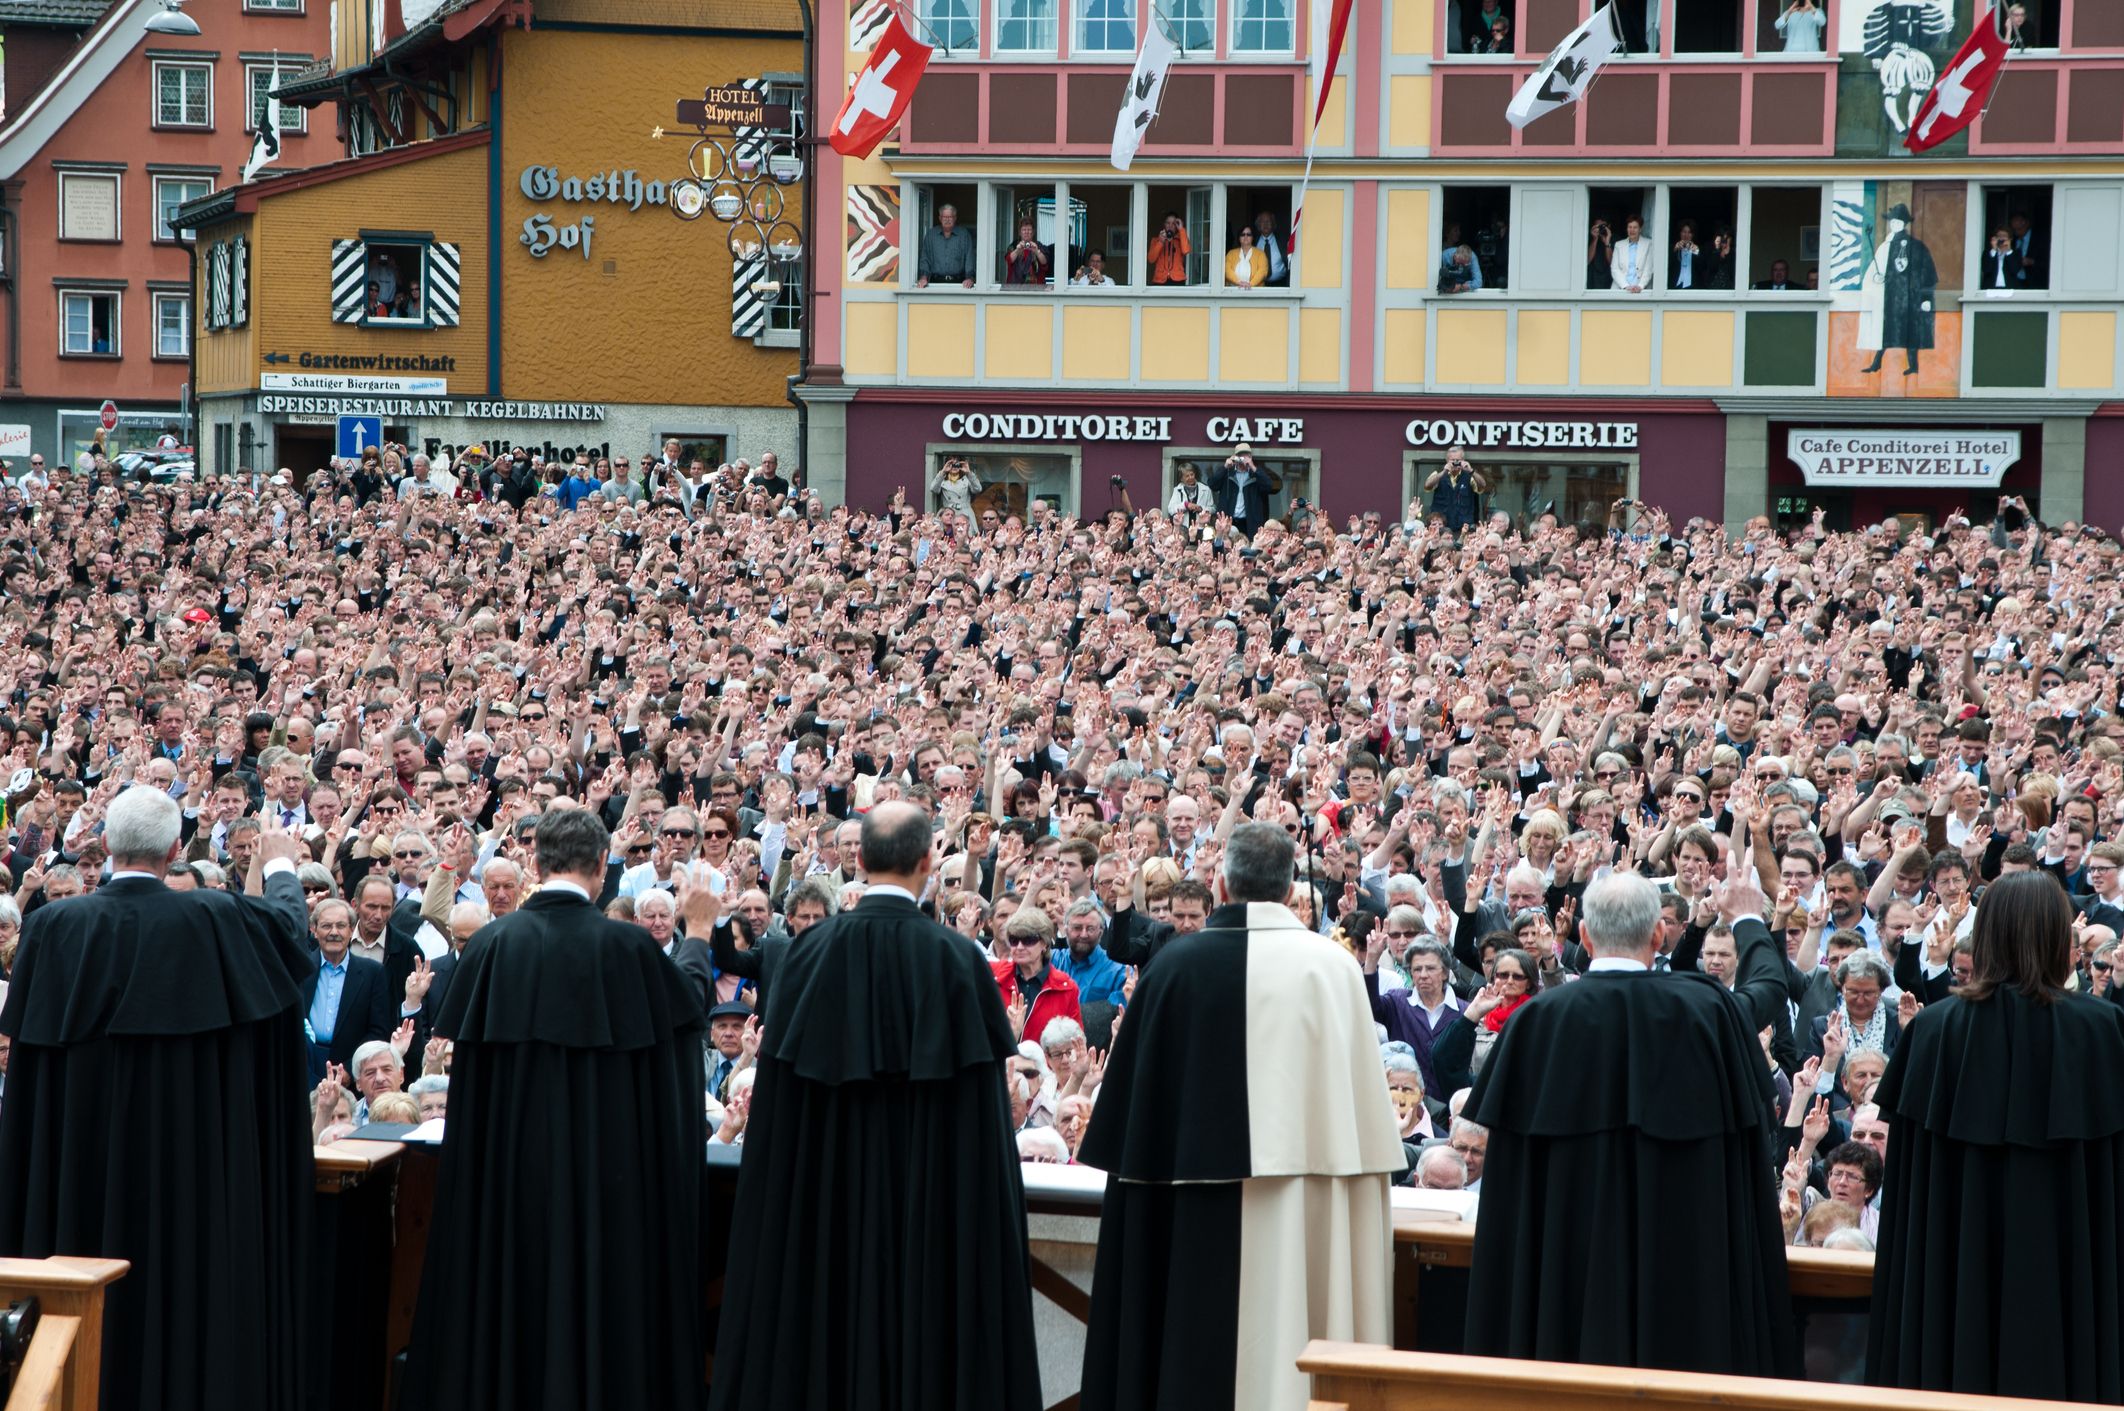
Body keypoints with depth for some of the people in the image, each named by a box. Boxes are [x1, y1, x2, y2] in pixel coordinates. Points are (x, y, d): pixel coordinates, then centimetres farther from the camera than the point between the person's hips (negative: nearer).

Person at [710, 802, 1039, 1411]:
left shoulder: (810, 953, -4)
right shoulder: (957, 959, -11)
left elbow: (780, 1093, -1)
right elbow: (981, 1109, -9)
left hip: (825, 1197, 2)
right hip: (929, 1196, -2)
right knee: (921, 1316, 5)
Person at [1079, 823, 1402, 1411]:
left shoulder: (1177, 963, -3)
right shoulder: (1332, 964, -4)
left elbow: (1134, 1106, 1)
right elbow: (1366, 1117, -2)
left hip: (1202, 1215, 0)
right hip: (1308, 1217, 0)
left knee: (1202, 1357, 6)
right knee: (1297, 1336, 5)